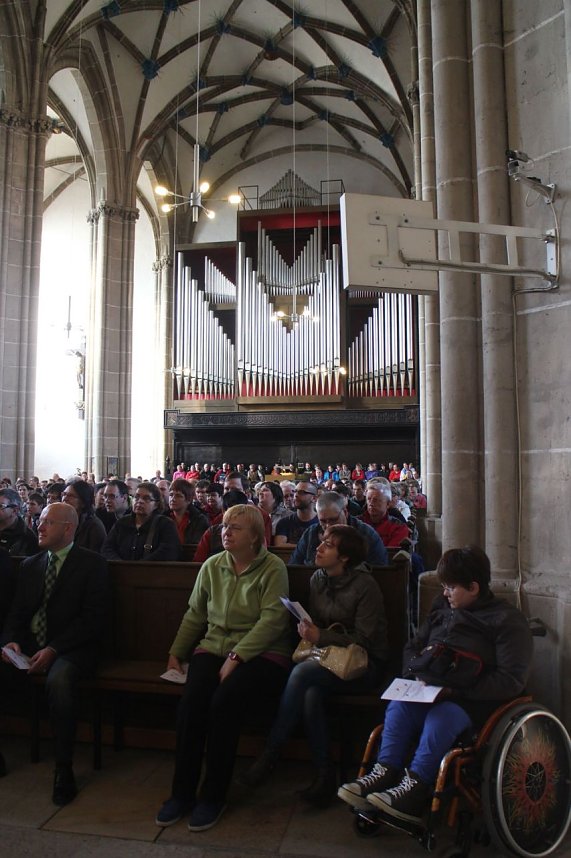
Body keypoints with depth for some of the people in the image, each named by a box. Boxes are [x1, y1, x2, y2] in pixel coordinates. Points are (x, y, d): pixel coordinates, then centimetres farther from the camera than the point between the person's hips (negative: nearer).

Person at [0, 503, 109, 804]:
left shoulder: (92, 564, -3)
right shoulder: (30, 565, 15)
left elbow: (93, 619, -10)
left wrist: (53, 649, -18)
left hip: (71, 648, -5)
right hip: (28, 645, 6)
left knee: (59, 679, -34)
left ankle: (64, 771, -19)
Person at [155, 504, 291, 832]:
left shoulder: (273, 568, -7)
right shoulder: (212, 566, 10)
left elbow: (273, 620, -16)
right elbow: (195, 615, 17)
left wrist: (237, 657, -21)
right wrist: (176, 653, 13)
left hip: (260, 653, -4)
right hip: (214, 647, 4)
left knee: (224, 700, -29)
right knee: (191, 700, -23)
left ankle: (214, 795, -8)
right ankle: (183, 791, -5)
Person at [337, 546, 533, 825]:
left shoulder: (508, 620, -4)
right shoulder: (442, 608, 14)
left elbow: (511, 680, -12)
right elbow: (412, 647, 23)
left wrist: (458, 691, -18)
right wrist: (415, 676, 0)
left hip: (476, 700, -5)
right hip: (430, 690, 6)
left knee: (440, 717, -34)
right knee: (398, 706, -23)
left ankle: (415, 786, -34)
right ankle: (386, 772, -26)